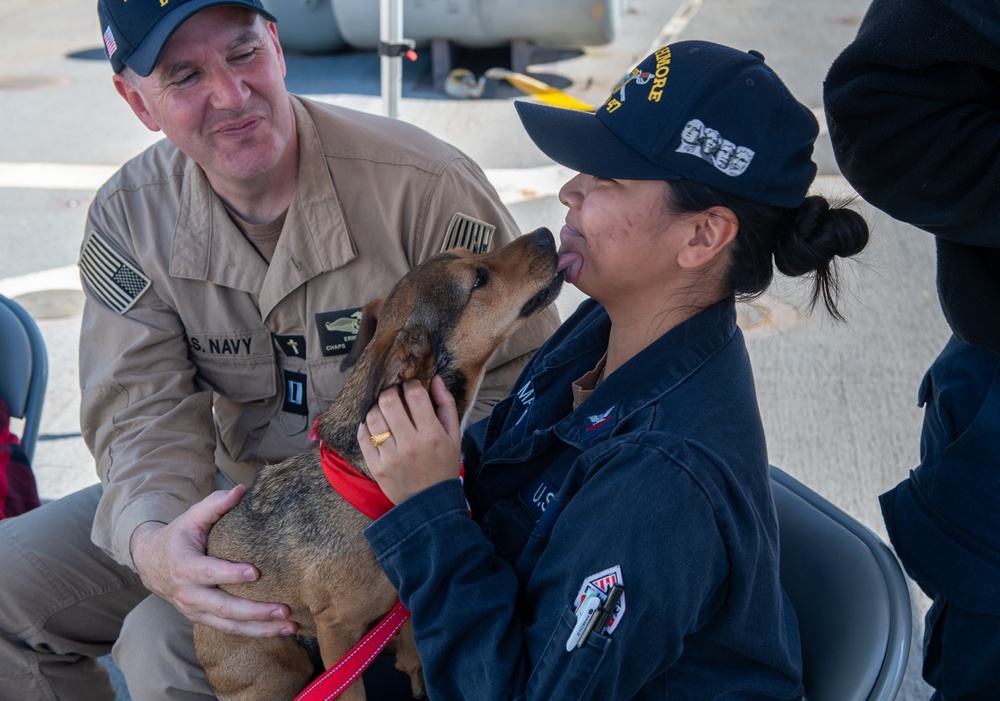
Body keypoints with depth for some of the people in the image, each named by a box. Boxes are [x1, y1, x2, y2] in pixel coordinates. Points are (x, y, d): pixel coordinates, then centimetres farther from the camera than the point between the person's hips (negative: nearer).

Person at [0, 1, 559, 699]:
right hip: (238, 489, 5)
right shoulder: (129, 215, -5)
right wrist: (149, 539, -32)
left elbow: (523, 379, -15)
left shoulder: (425, 186, -21)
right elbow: (146, 412, -9)